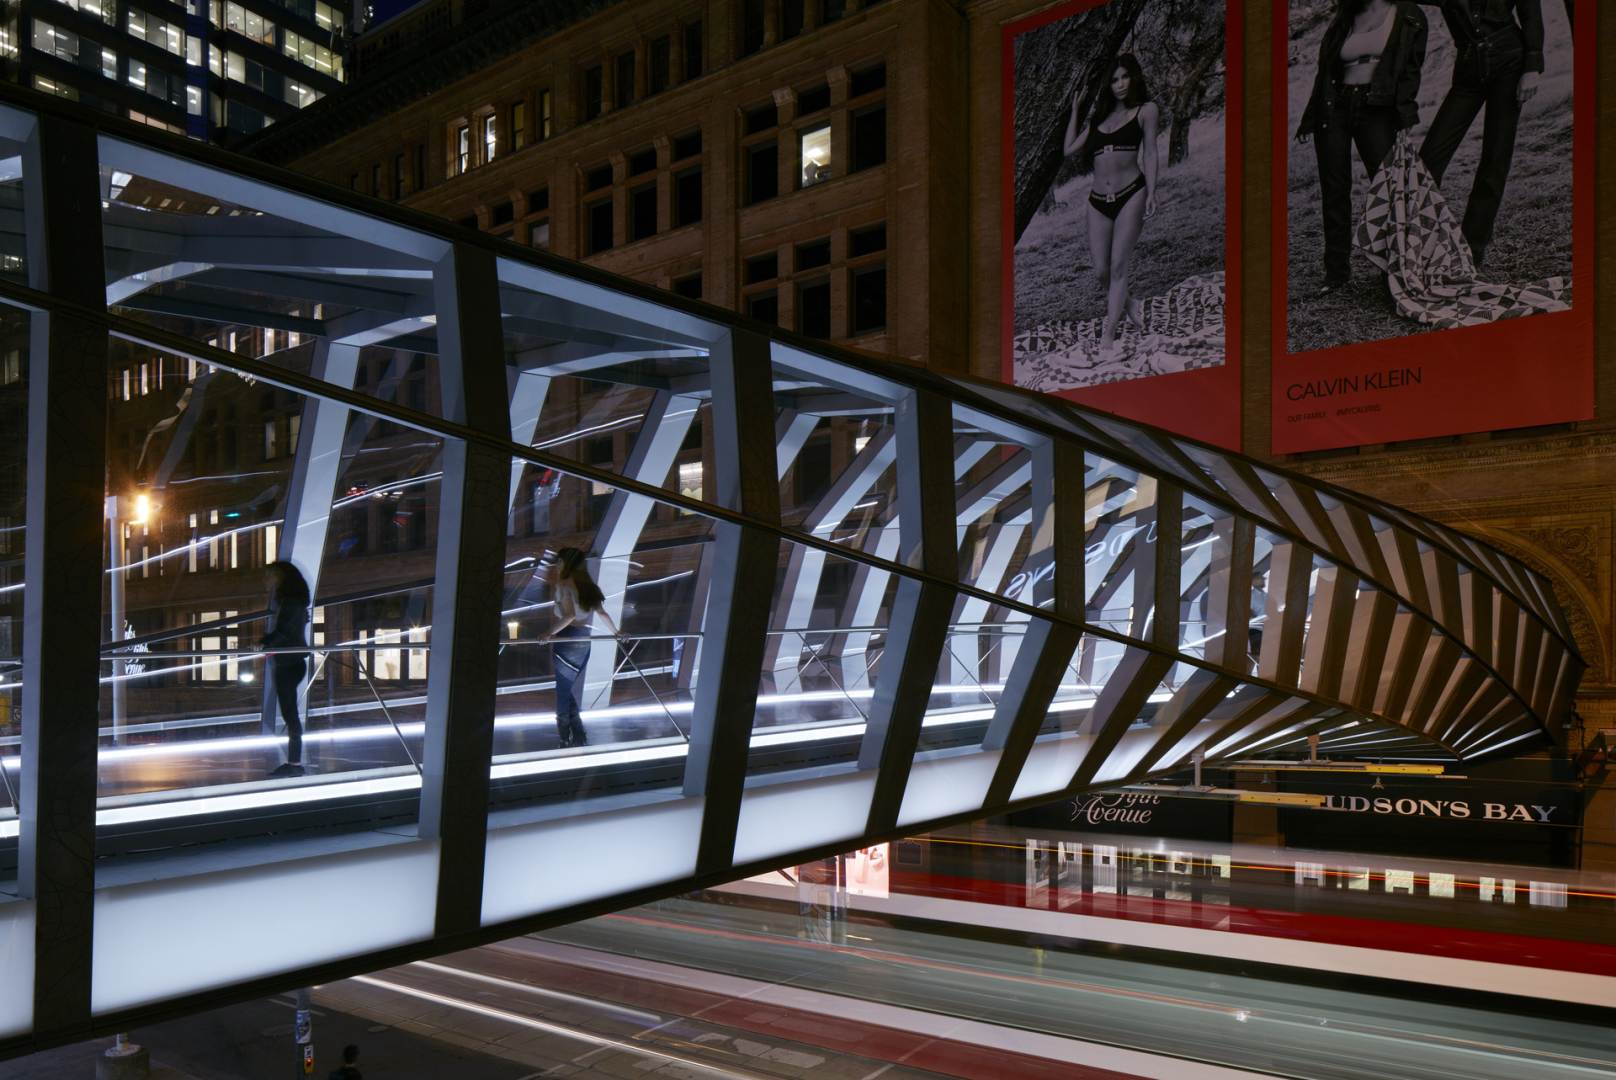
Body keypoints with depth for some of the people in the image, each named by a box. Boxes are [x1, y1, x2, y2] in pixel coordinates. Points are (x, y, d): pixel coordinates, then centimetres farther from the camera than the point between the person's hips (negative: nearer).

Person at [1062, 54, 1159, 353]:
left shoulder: (1146, 110, 8)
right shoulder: (1099, 117, 19)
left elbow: (1149, 152, 0)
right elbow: (1069, 150, 16)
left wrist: (1151, 193, -10)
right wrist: (1075, 110, 19)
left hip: (1130, 195, -4)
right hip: (1098, 201, 4)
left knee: (1118, 265, -9)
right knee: (1101, 270, 0)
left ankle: (1108, 332, -7)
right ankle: (1129, 305, 28)